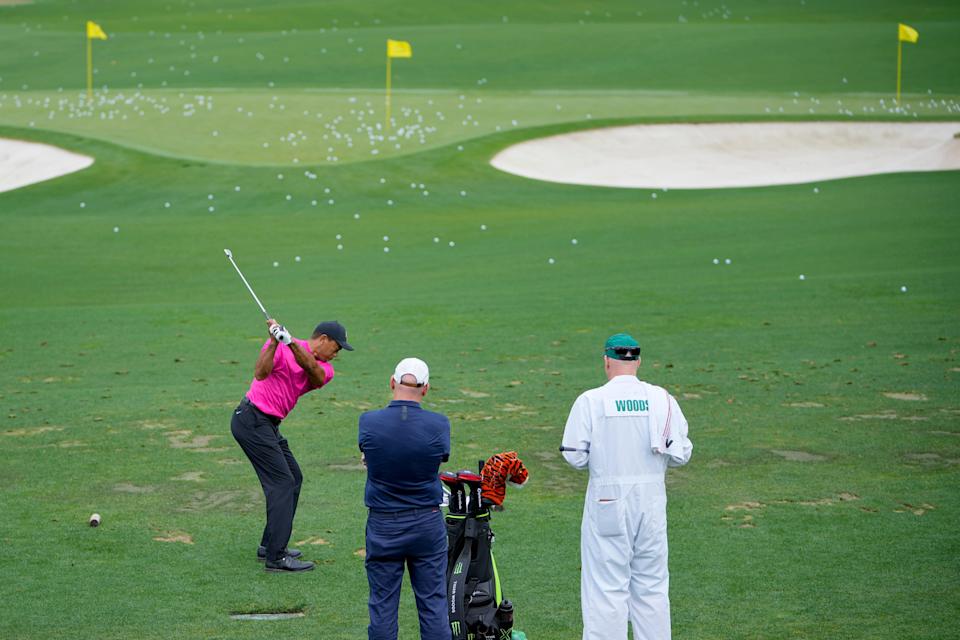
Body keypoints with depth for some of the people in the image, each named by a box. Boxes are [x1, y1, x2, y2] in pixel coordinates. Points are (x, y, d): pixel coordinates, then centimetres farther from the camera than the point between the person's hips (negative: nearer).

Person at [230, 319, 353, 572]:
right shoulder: (281, 348, -10)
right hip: (252, 420, -9)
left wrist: (291, 344, -34)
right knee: (282, 483, -11)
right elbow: (260, 373, -25)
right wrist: (274, 342, -36)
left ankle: (270, 545, 25)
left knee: (293, 478, 15)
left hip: (268, 425, 9)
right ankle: (276, 557, -11)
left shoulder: (325, 369, 7)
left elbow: (313, 370, -17)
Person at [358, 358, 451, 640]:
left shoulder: (368, 422, -11)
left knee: (382, 606, 9)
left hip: (382, 526, 0)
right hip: (428, 525, 0)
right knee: (433, 604, 8)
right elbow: (442, 457, 2)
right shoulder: (439, 424, -13)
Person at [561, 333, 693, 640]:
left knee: (606, 586, 1)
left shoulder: (591, 400, -7)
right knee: (652, 585, 11)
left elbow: (575, 456, -7)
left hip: (607, 499, -3)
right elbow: (681, 453, 0)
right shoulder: (662, 398, 0)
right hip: (652, 499, 3)